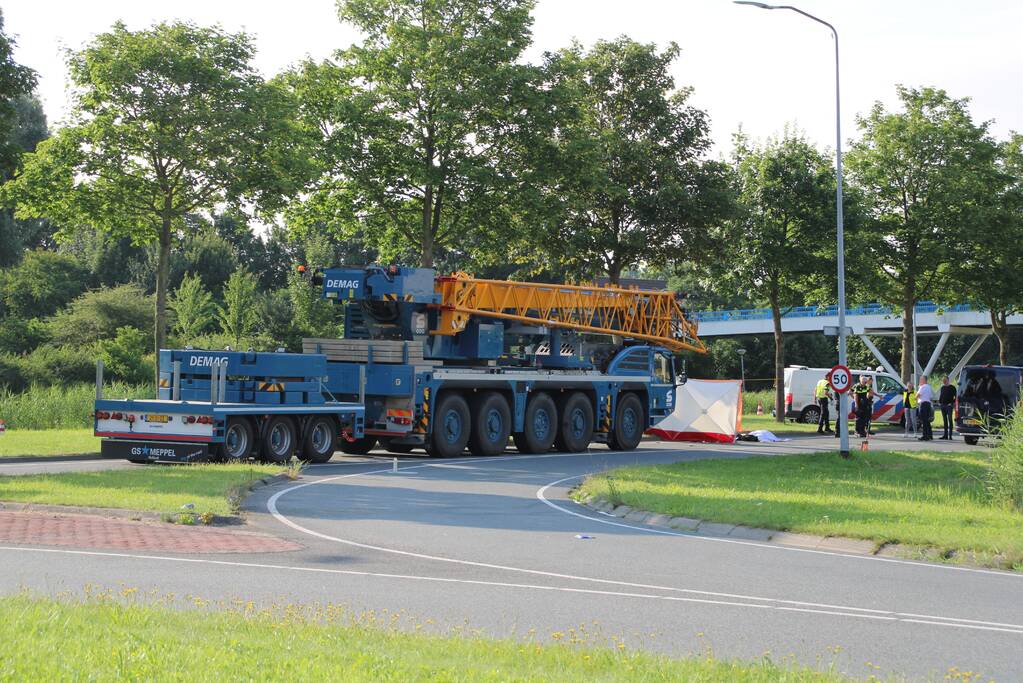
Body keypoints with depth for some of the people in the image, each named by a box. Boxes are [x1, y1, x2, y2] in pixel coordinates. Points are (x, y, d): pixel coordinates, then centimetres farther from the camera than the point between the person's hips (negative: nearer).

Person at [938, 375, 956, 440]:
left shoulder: (952, 388, -2)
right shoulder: (942, 388, 15)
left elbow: (955, 396, -5)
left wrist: (953, 403, -13)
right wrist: (939, 402, 7)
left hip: (949, 405, -6)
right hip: (943, 405, 6)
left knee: (949, 420, -7)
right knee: (944, 420, 9)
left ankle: (950, 435, -8)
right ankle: (945, 435, 12)